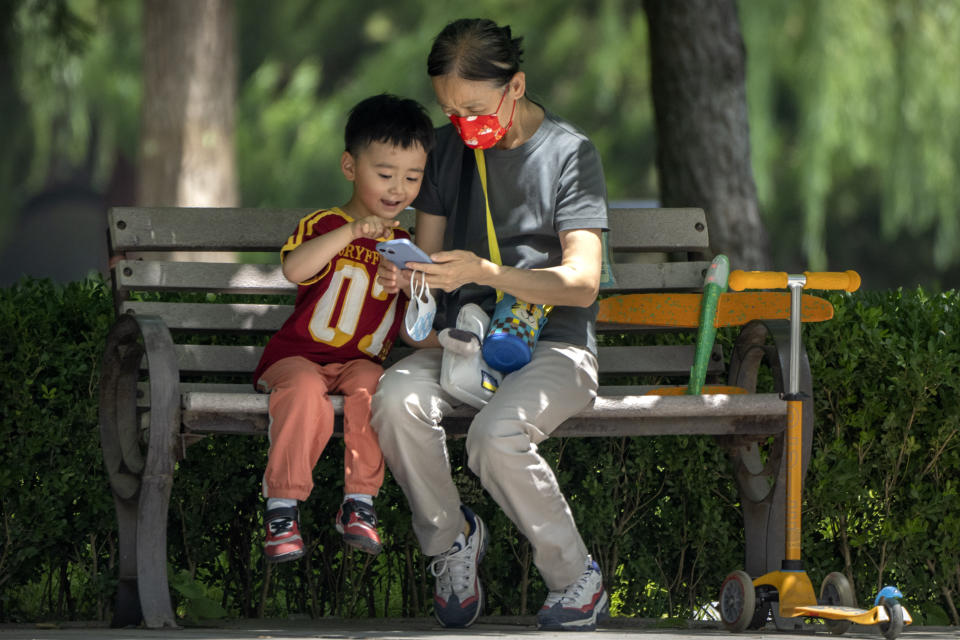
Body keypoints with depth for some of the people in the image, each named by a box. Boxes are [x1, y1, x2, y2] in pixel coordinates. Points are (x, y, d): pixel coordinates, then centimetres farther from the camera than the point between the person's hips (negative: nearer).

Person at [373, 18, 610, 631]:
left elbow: (582, 282, -14)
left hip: (552, 344, -4)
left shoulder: (570, 153, -5)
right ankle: (451, 538, -6)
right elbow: (430, 249, 16)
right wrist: (406, 273, -10)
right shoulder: (450, 147, 11)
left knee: (497, 435, -35)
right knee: (397, 399, -30)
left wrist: (484, 272, -28)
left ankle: (577, 578, -12)